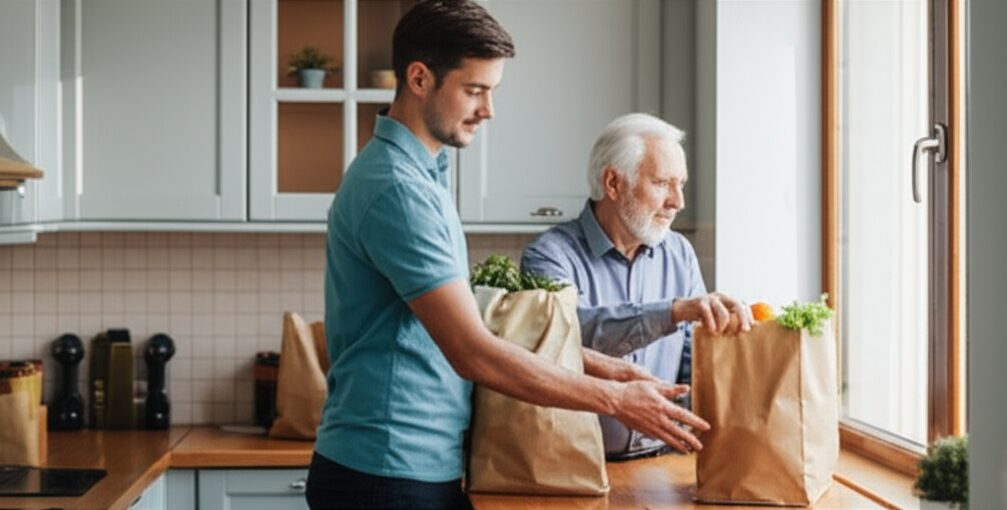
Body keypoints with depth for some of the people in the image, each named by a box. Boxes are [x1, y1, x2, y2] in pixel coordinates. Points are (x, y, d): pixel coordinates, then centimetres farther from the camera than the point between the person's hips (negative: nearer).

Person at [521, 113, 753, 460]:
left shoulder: (679, 253, 12)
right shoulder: (551, 255, -7)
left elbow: (697, 365, 9)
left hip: (661, 457, 2)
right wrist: (675, 311, -35)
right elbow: (571, 328, -27)